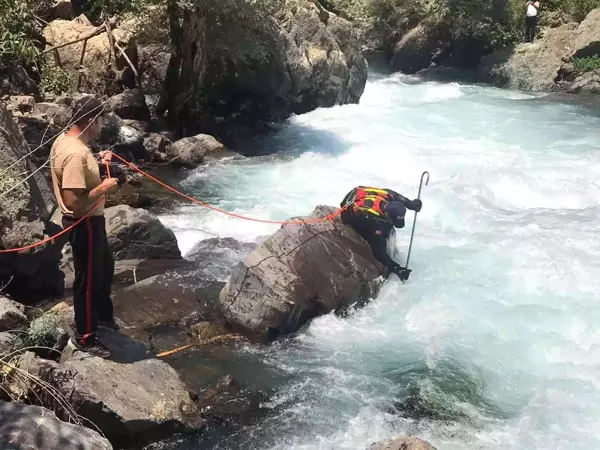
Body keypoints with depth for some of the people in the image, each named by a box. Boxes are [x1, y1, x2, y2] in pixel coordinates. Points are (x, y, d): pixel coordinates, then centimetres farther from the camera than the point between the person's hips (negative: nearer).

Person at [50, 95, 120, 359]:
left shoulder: (64, 140, 2)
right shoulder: (76, 153, -30)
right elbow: (73, 201, -32)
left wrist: (96, 162, 9)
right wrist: (104, 188, -21)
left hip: (88, 221, 10)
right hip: (84, 224, -10)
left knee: (105, 268, 26)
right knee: (88, 280, 5)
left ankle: (103, 315, 46)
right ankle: (84, 337, 21)